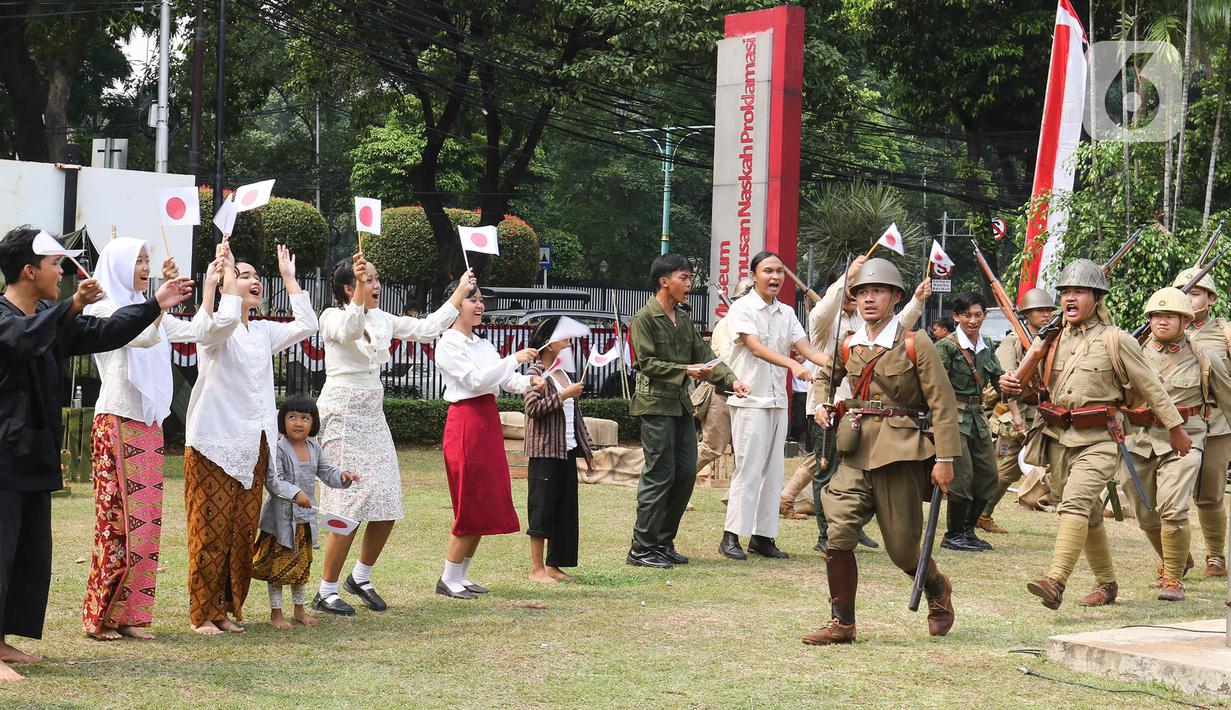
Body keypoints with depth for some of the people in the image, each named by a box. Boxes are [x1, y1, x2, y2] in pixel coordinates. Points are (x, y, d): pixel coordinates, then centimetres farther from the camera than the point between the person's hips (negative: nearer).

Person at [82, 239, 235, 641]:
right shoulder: (105, 309, -6)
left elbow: (200, 332, 13)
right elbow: (144, 337, -21)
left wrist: (210, 286, 7)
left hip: (149, 427, 8)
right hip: (117, 424, -8)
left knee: (146, 520, 5)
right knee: (118, 519, -7)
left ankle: (129, 615, 9)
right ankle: (99, 617, -1)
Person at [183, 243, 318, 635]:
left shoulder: (263, 332, 17)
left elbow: (305, 325, 7)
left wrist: (289, 277, 9)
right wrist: (226, 269, -20)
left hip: (252, 448, 7)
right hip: (213, 446, -7)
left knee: (243, 533, 7)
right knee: (211, 533, -6)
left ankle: (227, 610, 15)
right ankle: (203, 615, 0)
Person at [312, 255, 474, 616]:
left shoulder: (382, 320, 11)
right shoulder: (333, 317, -8)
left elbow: (428, 328, 13)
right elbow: (350, 330, -31)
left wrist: (461, 292, 11)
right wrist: (360, 289, -44)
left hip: (373, 417, 7)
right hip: (342, 415, -7)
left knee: (387, 506, 4)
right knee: (350, 508, -11)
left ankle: (361, 577, 24)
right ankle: (326, 592, 0)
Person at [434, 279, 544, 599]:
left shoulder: (483, 345, 17)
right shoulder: (448, 345, -8)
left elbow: (505, 380, 9)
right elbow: (476, 379, -19)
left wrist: (529, 381, -10)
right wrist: (514, 359, -21)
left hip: (489, 422, 9)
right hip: (465, 422, -8)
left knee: (487, 504, 9)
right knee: (470, 505, -6)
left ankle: (461, 575, 17)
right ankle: (448, 579, 3)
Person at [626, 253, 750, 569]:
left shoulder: (683, 318, 16)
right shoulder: (644, 319, -8)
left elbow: (703, 354, 13)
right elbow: (647, 363, -14)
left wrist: (730, 380, -1)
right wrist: (686, 371, -20)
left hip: (681, 403, 8)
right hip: (655, 403, -8)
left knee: (686, 473, 7)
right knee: (660, 475, -7)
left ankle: (663, 543, 16)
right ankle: (641, 549, -1)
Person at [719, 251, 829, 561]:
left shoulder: (786, 313, 13)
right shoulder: (742, 308, -7)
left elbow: (807, 349, 4)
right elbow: (756, 347, -20)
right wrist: (793, 365, -35)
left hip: (778, 401, 7)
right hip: (750, 399, -7)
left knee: (773, 471, 6)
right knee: (749, 469, -10)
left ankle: (763, 535, 11)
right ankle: (731, 537, -6)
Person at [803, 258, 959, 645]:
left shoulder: (915, 344, -6)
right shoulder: (848, 346, 8)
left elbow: (942, 403, -7)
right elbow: (824, 377, 29)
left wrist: (945, 458, -11)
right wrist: (821, 405, 8)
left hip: (899, 453, -4)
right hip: (856, 453, 4)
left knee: (902, 548, 3)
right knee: (838, 534, -10)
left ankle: (938, 588, 35)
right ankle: (841, 623, -1)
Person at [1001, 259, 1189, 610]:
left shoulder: (1115, 340, -5)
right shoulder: (1054, 340, 10)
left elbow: (1150, 386, 1)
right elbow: (1041, 389, 19)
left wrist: (1175, 428, 5)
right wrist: (1014, 386, -4)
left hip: (1098, 440, -6)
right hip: (1057, 438, 6)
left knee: (1075, 502, -24)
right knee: (1089, 514, 15)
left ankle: (1055, 582, -36)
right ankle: (1106, 584, 30)